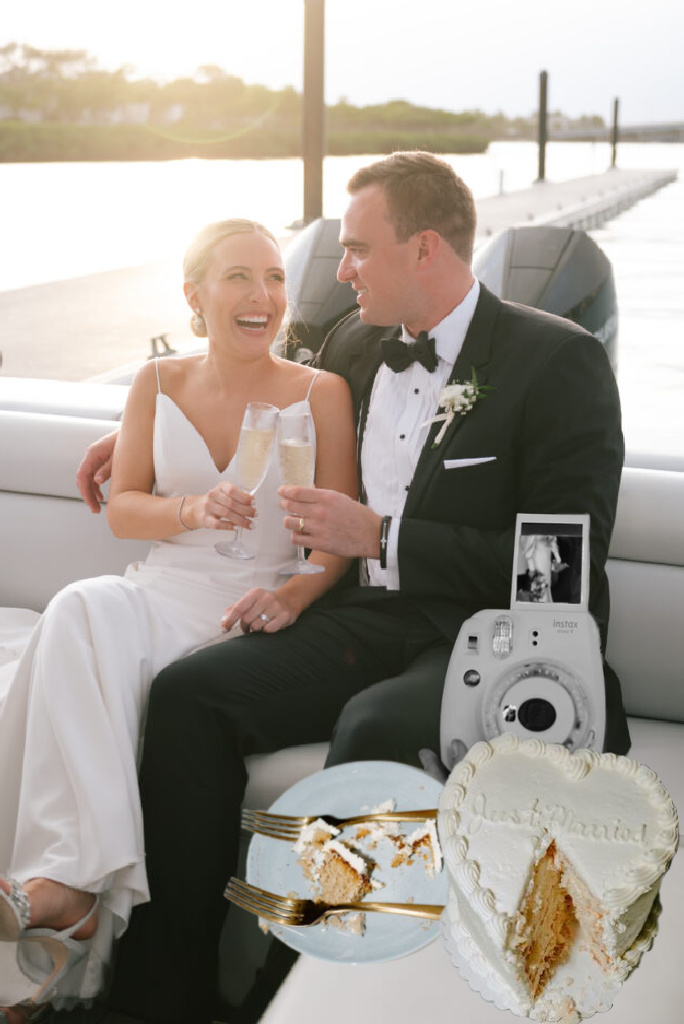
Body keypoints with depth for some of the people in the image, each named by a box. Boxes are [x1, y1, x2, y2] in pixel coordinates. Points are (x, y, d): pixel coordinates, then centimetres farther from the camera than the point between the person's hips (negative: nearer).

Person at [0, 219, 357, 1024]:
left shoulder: (321, 394, 4)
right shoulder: (159, 384, 13)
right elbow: (122, 508, 11)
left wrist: (293, 595, -21)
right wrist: (193, 510, -10)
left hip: (255, 611, -3)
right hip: (160, 593, 3)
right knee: (83, 612, -33)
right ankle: (76, 878, -40)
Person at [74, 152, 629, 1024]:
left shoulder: (559, 360, -8)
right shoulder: (357, 344, 13)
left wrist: (381, 536, -15)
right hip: (368, 620, 6)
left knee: (374, 727, -36)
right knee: (187, 692, -15)